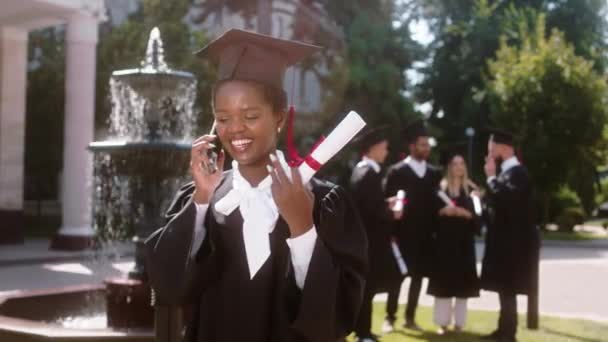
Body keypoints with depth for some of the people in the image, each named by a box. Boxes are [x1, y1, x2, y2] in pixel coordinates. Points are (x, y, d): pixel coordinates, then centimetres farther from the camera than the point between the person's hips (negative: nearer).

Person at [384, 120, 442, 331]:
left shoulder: (434, 174, 9)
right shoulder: (397, 171, -4)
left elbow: (435, 202, 10)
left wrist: (436, 227, 0)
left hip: (424, 235, 4)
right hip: (403, 233, -4)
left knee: (418, 276, 8)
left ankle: (410, 318, 17)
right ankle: (390, 318, 8)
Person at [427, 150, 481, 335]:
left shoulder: (471, 189, 4)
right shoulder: (440, 188, 5)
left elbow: (477, 215, -3)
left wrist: (463, 212, -20)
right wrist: (443, 211, -17)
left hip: (464, 242, 0)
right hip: (444, 241, 0)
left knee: (462, 282, 1)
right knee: (444, 281, 0)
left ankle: (459, 322, 9)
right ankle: (443, 322, 6)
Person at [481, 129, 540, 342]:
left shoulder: (516, 172, -18)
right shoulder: (507, 171, 12)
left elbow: (503, 200, -29)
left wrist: (491, 177, -18)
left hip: (513, 241, -10)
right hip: (506, 239, 10)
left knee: (508, 289, -4)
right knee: (505, 288, 15)